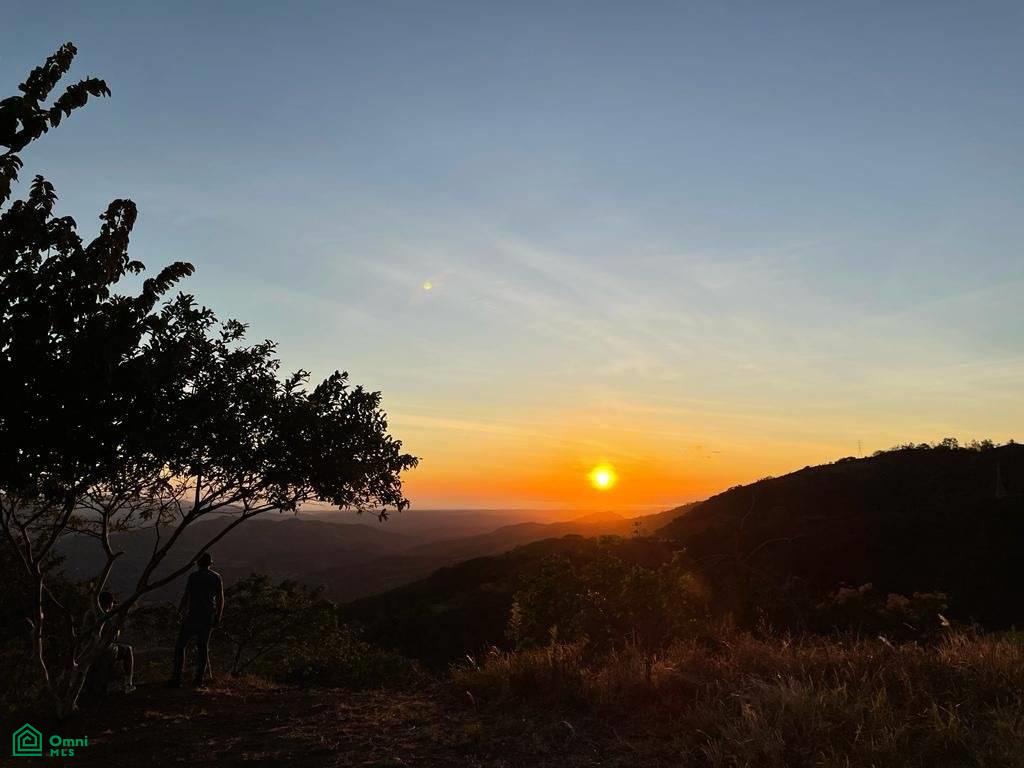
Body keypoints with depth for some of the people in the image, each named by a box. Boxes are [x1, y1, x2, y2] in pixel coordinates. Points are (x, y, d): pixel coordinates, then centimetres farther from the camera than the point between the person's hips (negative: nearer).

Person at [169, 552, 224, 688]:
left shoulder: (194, 576, -8)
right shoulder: (217, 577, 4)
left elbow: (186, 596, -10)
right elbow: (220, 599, 5)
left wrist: (180, 612, 5)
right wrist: (218, 617, 13)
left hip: (193, 615, -4)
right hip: (208, 616, 4)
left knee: (180, 646, 6)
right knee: (203, 646, 12)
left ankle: (176, 678, 1)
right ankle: (200, 678, 13)